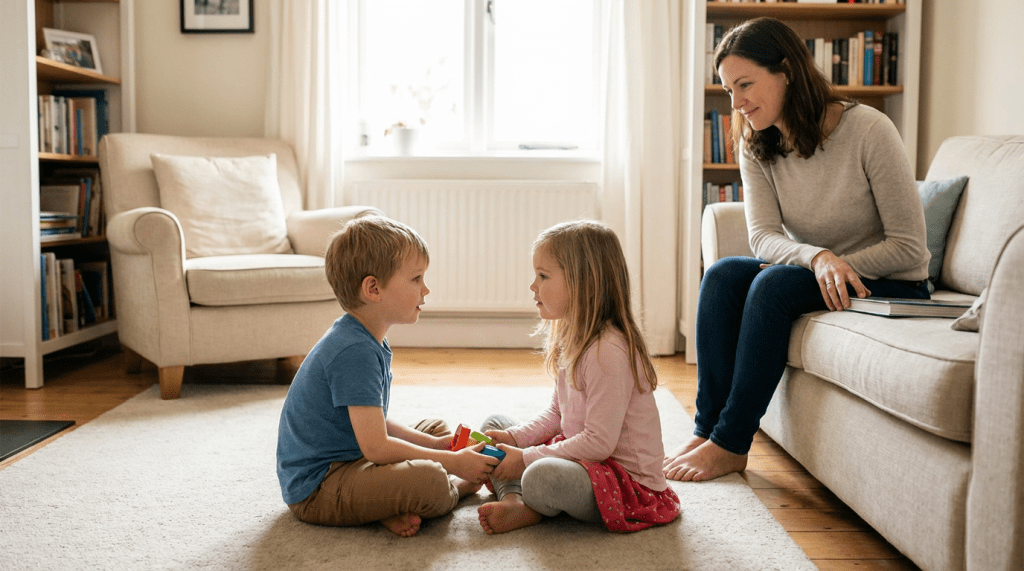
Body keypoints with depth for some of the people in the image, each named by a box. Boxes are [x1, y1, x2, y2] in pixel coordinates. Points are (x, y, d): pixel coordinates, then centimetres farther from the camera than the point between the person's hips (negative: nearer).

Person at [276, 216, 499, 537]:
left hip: (349, 461, 11)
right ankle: (457, 487, 5)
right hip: (315, 489, -11)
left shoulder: (366, 342, 9)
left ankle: (394, 507, -3)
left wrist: (435, 445, 8)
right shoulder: (354, 352, -24)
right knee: (429, 480, -33)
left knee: (437, 428, 22)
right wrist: (453, 462, -19)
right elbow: (376, 447, -27)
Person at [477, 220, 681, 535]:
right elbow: (556, 414, 16)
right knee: (493, 424, 12)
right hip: (580, 456, 10)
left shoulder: (608, 351, -25)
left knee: (541, 477, -38)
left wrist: (526, 459, -21)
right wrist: (513, 438, 0)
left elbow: (599, 443, -27)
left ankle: (530, 510, -3)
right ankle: (512, 500, -12)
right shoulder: (573, 340, 8)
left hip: (628, 480, -10)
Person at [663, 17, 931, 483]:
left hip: (890, 285, -5)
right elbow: (763, 237, -12)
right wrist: (818, 258, -32)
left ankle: (730, 444, -22)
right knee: (722, 275, -20)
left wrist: (841, 267, -24)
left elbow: (909, 247, -17)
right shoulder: (756, 146, -2)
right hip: (812, 274, 6)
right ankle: (707, 429, -20)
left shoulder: (869, 130, -19)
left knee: (774, 283, -30)